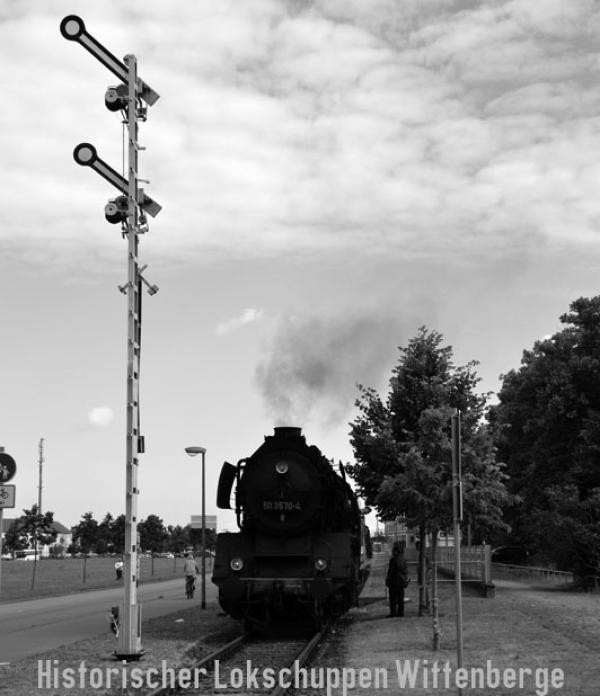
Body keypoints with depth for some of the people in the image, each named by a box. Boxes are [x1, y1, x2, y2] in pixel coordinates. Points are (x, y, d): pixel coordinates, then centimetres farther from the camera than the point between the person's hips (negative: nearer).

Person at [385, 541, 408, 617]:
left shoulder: (393, 560, -18)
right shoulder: (403, 560, 2)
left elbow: (390, 573, -16)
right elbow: (406, 571, 10)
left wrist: (387, 582, -7)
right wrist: (405, 580, 19)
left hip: (394, 583, -7)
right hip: (402, 583, 7)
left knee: (393, 600, 1)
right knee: (400, 600, 14)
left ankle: (393, 613, 2)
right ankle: (401, 613, 19)